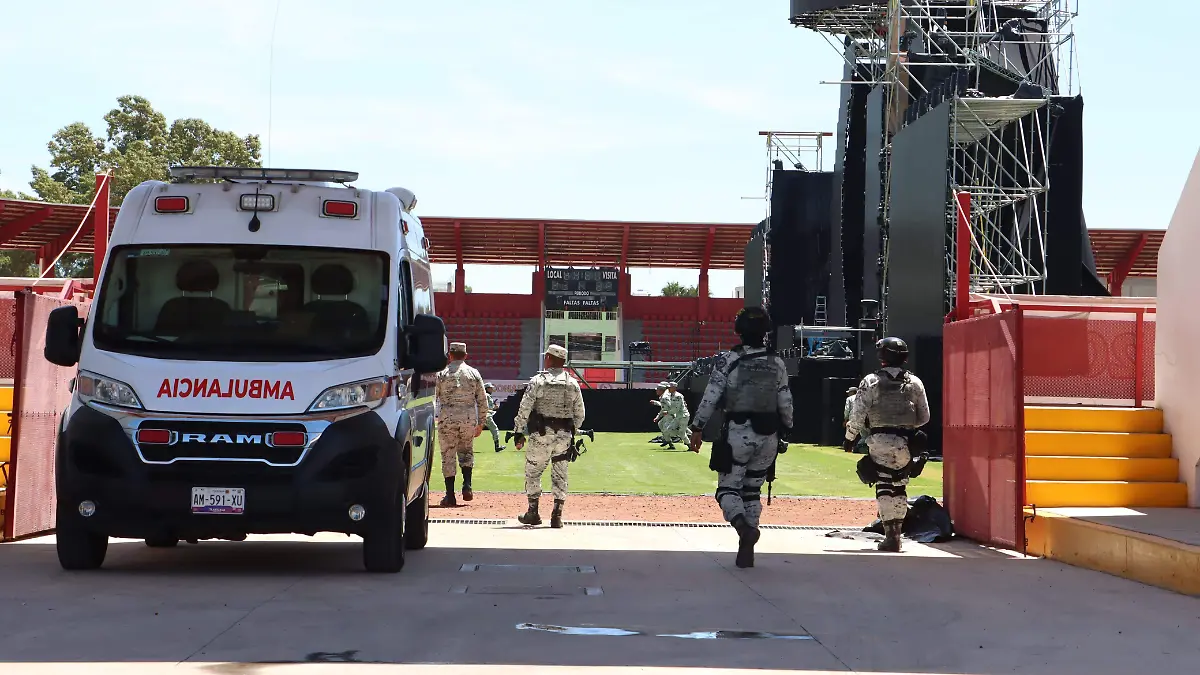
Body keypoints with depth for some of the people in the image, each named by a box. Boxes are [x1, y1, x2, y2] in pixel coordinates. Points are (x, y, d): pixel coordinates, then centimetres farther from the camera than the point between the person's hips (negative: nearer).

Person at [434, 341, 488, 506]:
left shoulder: (442, 373, 1)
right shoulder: (474, 373, 6)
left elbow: (433, 398, 0)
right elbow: (483, 401, 7)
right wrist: (480, 423, 14)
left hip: (447, 418, -2)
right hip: (469, 418, 2)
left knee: (448, 455, 4)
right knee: (466, 451, 19)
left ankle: (450, 495, 2)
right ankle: (467, 485, 0)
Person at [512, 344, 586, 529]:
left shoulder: (538, 380, -6)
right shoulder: (573, 383, 6)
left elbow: (524, 409, -8)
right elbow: (579, 413, 10)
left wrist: (519, 432, -3)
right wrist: (573, 433, 22)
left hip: (541, 433, -3)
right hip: (564, 435, 3)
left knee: (533, 472, 10)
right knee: (560, 476, 8)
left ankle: (533, 512, 10)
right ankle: (557, 515, 4)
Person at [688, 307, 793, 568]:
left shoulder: (728, 360, -8)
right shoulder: (777, 363, 4)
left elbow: (710, 397, -9)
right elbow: (785, 402, 7)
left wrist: (698, 428, -2)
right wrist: (786, 430, 21)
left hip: (738, 431, -4)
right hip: (768, 434, 4)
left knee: (728, 487, 3)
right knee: (752, 490, 14)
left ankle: (743, 526, -27)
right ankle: (746, 551, 13)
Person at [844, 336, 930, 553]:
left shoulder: (871, 381, -5)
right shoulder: (915, 383, 4)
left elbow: (857, 414, -7)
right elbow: (924, 417, 9)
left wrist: (850, 438, 7)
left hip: (879, 440, -3)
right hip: (905, 443, 3)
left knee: (884, 486, 1)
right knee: (899, 486, 14)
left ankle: (890, 534, -6)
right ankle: (896, 532, 20)